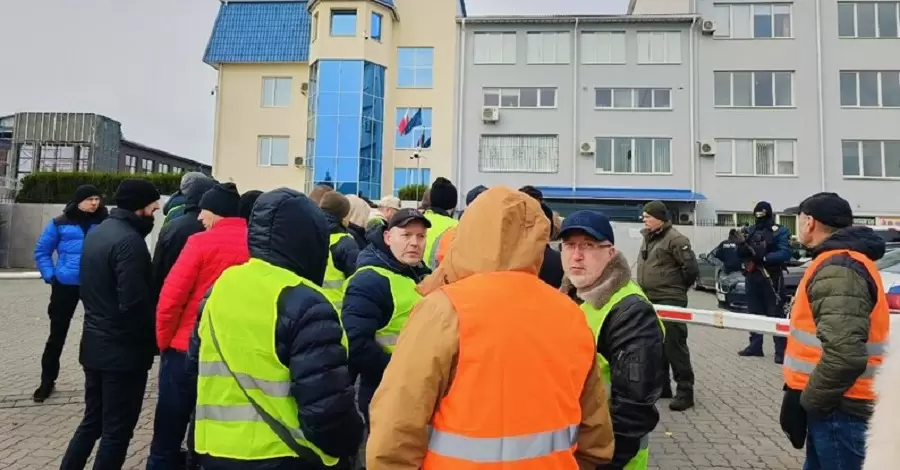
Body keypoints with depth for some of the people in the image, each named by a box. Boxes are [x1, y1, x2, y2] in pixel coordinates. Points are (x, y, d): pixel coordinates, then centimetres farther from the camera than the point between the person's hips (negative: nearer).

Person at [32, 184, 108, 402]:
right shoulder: (60, 223, -1)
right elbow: (42, 250, 8)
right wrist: (49, 275, -1)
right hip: (65, 284, 1)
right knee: (57, 334, 10)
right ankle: (47, 381, 24)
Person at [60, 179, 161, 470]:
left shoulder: (96, 232, 9)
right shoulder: (130, 240, -20)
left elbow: (87, 288, 16)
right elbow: (134, 303, -25)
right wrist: (153, 338, -10)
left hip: (94, 343, 9)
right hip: (123, 350, -9)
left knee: (92, 421, 21)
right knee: (117, 430, 3)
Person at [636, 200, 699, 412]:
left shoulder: (675, 239, -13)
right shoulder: (648, 238, 13)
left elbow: (691, 268, -14)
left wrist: (677, 288, -1)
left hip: (670, 302, -9)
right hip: (650, 301, 9)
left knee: (674, 346, -6)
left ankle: (685, 391, 3)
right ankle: (661, 385, 26)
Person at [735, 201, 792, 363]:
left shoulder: (780, 231, -4)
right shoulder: (750, 231, 12)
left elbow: (785, 253, -16)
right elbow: (742, 255, 12)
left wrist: (764, 257, -23)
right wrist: (741, 245, -8)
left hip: (771, 277, -6)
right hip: (752, 277, 6)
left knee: (775, 313, -6)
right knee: (753, 313, 12)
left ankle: (781, 350, -4)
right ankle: (755, 346, 21)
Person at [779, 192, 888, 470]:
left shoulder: (837, 269, -20)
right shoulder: (844, 261, 13)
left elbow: (846, 354, -30)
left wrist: (807, 401, -18)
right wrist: (808, 397, 15)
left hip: (840, 411, -10)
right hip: (839, 405, 10)